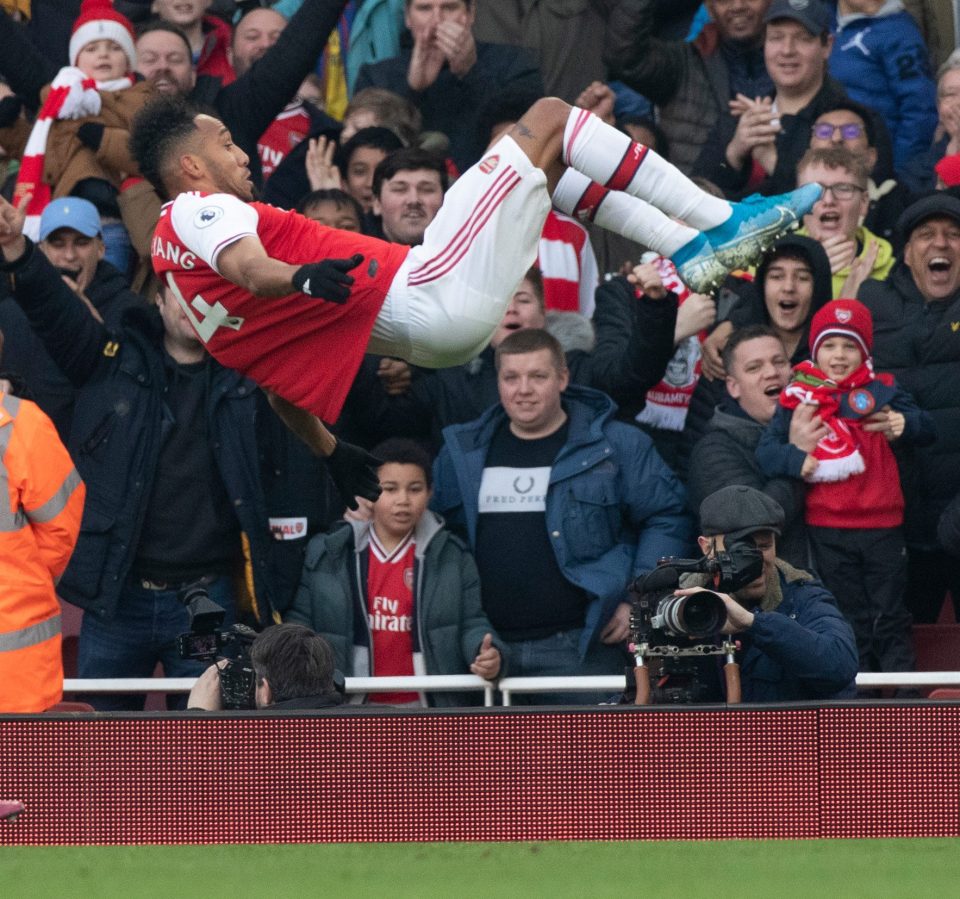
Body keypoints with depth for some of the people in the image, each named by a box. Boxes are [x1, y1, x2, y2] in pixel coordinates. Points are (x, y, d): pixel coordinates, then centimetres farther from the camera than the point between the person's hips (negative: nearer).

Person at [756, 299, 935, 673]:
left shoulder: (881, 392, 3)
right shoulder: (798, 398, 2)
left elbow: (926, 430, -5)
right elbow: (765, 450, -3)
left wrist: (903, 425, -28)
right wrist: (795, 459, -24)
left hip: (882, 522, 0)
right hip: (828, 527, 0)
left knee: (890, 619, 3)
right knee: (850, 620, 10)